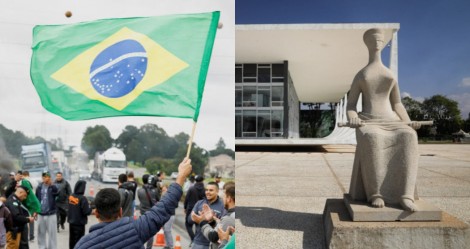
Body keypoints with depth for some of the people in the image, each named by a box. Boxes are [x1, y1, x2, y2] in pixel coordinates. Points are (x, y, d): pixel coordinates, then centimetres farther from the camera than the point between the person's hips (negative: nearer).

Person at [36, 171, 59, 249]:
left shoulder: (53, 187, -6)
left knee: (52, 233, 1)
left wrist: (51, 185, -39)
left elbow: (57, 193, -27)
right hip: (41, 214, 4)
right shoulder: (39, 187, 5)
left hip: (51, 214, -4)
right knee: (41, 232, 14)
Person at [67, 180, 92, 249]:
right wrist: (89, 207, -1)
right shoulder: (82, 198, -23)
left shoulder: (70, 196, -1)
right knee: (78, 240, 4)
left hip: (71, 222, 7)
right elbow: (86, 212, -22)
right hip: (79, 223, -7)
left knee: (72, 239, 21)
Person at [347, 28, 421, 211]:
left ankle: (405, 195, -38)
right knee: (372, 140, -43)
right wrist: (352, 120, -18)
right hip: (368, 123, -3)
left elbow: (397, 105, 22)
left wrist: (408, 122, 1)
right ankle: (375, 193, -35)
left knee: (408, 137, -35)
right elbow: (350, 106, 7)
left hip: (390, 121, 3)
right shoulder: (359, 76, 13)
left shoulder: (390, 75, 23)